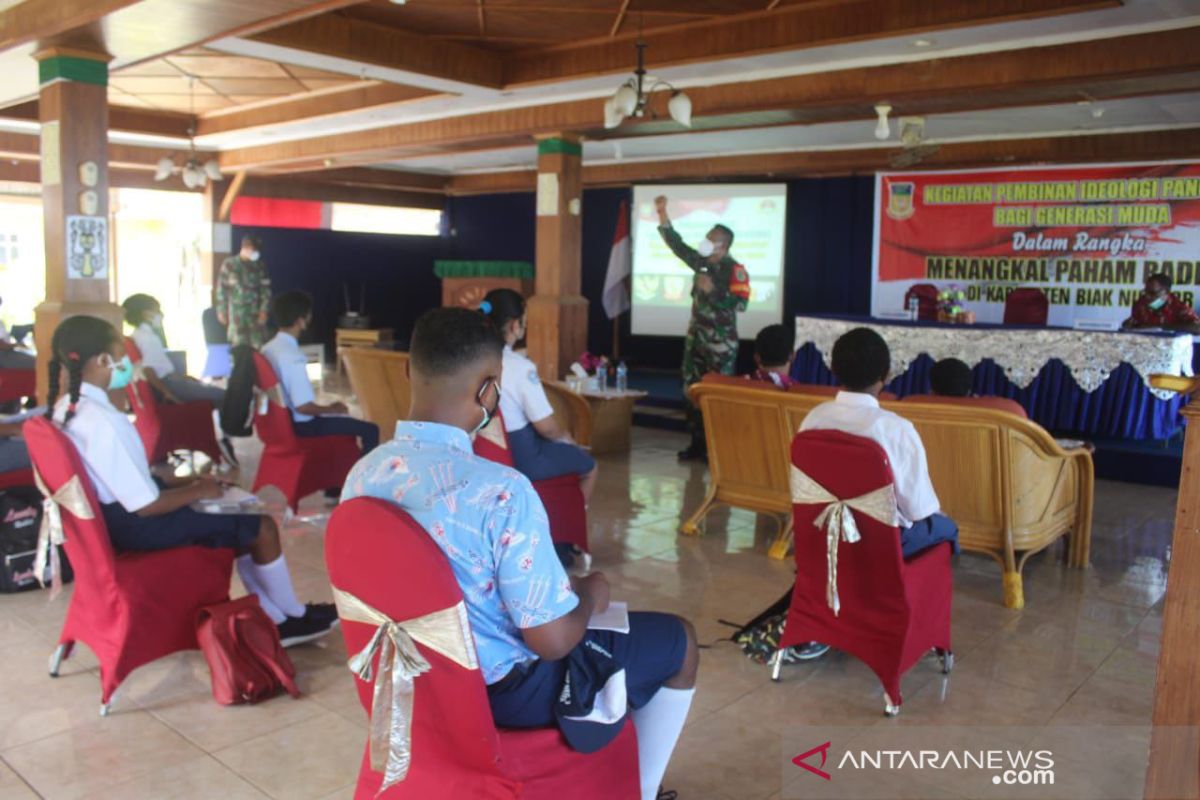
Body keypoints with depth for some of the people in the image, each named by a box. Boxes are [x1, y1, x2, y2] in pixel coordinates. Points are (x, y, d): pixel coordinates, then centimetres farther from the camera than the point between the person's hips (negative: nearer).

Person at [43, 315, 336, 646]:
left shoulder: (66, 407, 2)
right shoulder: (102, 423, -29)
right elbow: (146, 505, -26)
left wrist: (179, 482, 9)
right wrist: (198, 491, -10)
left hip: (114, 513, 10)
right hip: (137, 527, -10)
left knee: (241, 522, 19)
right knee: (262, 526, -1)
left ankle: (275, 619, 24)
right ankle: (295, 615, 20)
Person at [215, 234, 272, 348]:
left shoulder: (260, 266, 4)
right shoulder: (229, 264, 0)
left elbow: (266, 290, 4)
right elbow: (222, 289, 1)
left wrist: (264, 311, -6)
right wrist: (221, 311, -1)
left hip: (256, 313, 2)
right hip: (236, 314, -1)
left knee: (259, 346, -3)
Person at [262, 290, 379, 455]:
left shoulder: (268, 349, 1)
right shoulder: (293, 358, -27)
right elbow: (303, 406, -29)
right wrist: (332, 409, -11)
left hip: (283, 419, 10)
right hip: (300, 425, -10)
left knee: (344, 419, 31)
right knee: (370, 430, -8)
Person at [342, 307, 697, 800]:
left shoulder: (361, 476, -9)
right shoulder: (501, 491, -32)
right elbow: (552, 640, -25)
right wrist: (589, 595, -3)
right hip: (508, 691, -7)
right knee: (679, 640, 14)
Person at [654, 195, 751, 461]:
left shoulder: (735, 270, -12)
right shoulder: (701, 262, 8)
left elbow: (740, 304, -20)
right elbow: (677, 245, 9)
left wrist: (712, 291, -22)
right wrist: (663, 215, 1)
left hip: (721, 342, -7)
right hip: (695, 337, 7)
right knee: (691, 391, 9)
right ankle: (697, 443, 18)